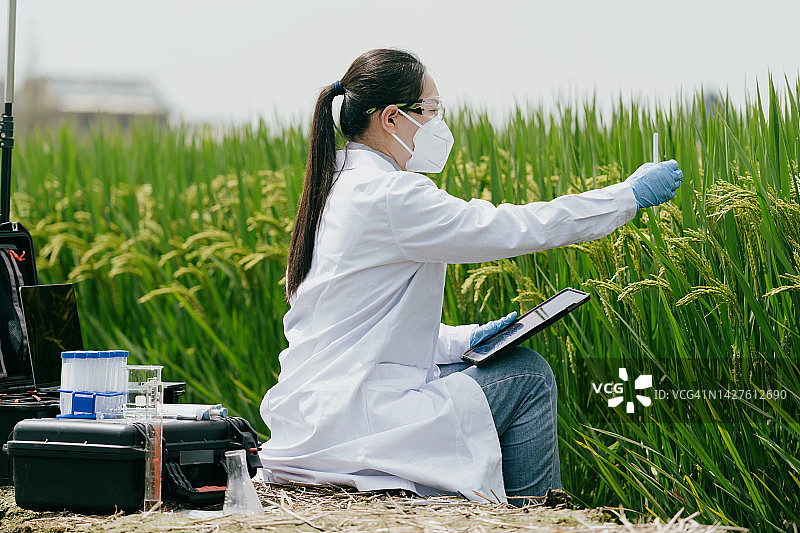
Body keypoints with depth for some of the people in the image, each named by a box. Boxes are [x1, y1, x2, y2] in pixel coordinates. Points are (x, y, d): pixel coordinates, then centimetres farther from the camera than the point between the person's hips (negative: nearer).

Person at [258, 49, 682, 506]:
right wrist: (631, 194, -6)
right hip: (347, 426, -10)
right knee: (527, 376, -2)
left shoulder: (337, 187, 14)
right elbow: (512, 228, -16)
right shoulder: (390, 195, -17)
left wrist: (466, 340, 11)